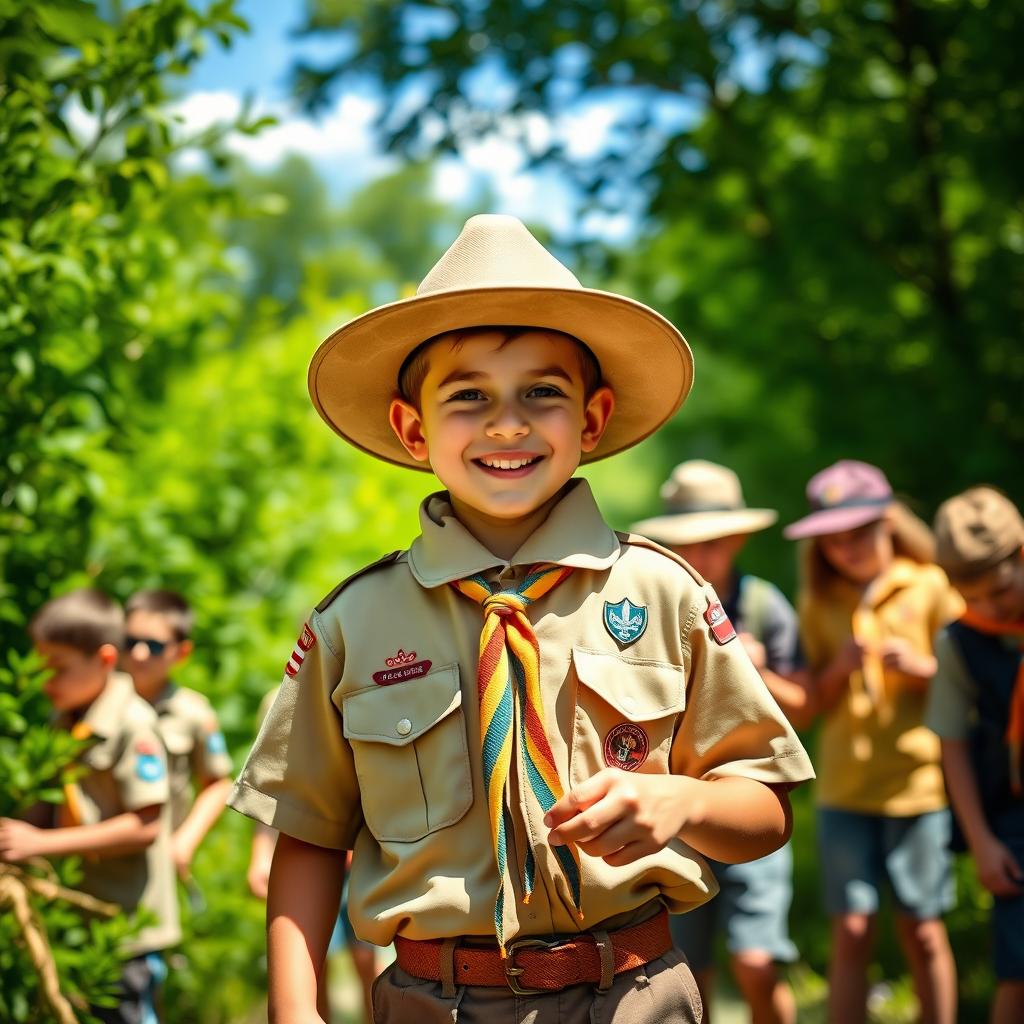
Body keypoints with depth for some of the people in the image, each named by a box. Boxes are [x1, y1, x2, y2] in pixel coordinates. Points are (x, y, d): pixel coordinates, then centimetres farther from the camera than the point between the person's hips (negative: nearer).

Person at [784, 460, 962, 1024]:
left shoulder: (930, 587, 0)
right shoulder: (819, 600, 7)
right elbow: (814, 701, 9)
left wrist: (920, 667, -14)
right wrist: (840, 667, -12)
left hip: (919, 781, -2)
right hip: (844, 787, 2)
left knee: (922, 930, 3)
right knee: (851, 929, -1)